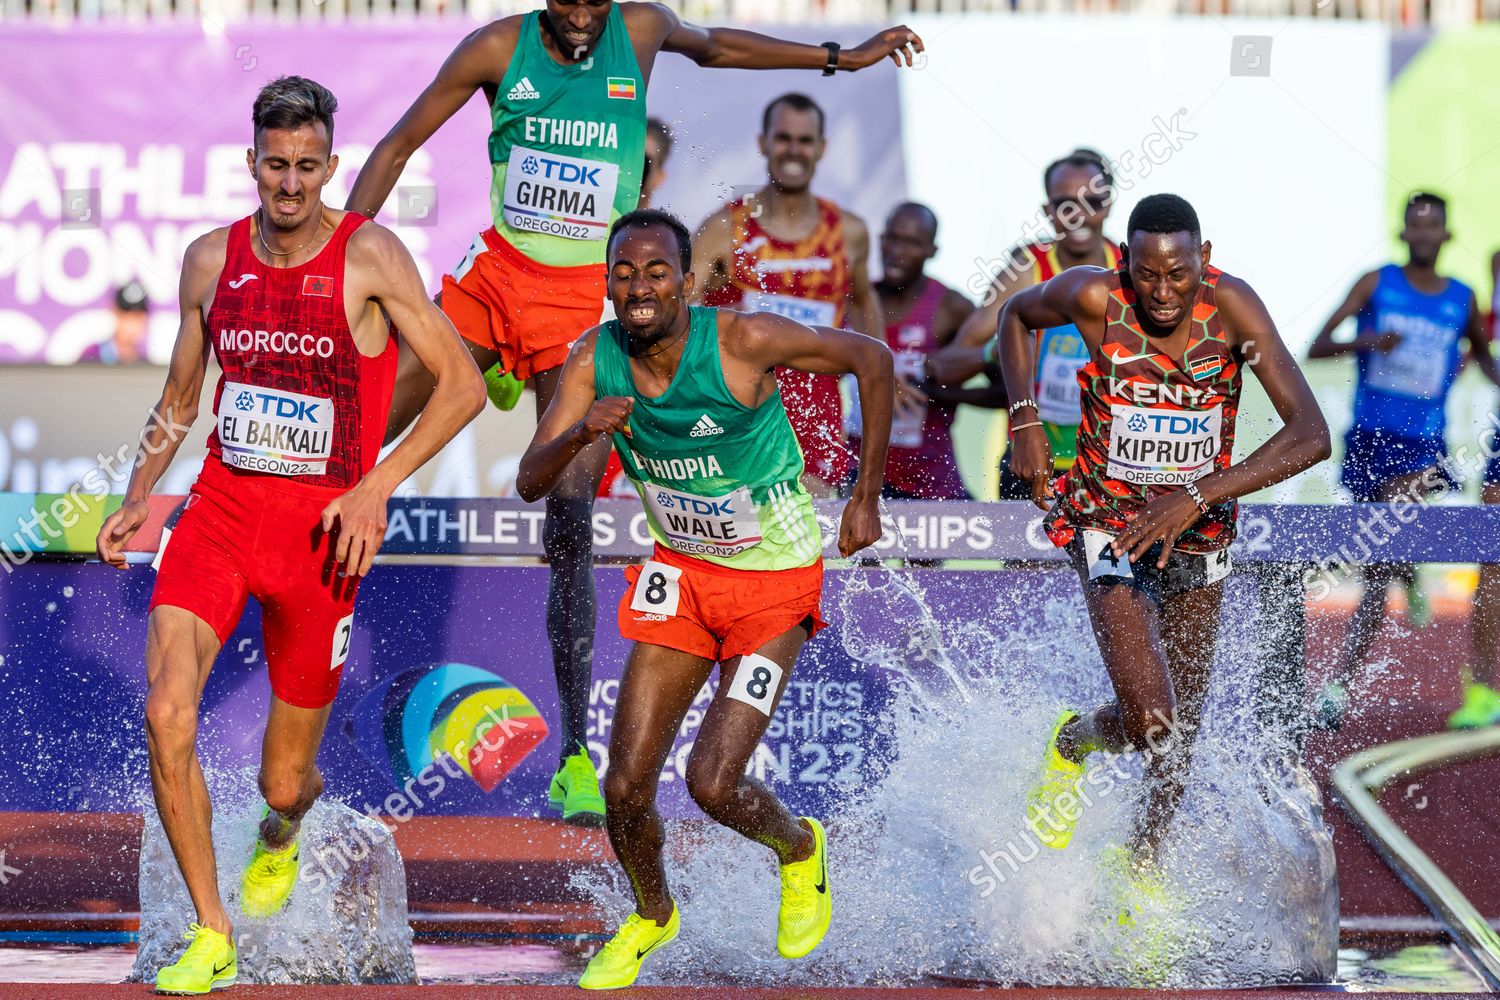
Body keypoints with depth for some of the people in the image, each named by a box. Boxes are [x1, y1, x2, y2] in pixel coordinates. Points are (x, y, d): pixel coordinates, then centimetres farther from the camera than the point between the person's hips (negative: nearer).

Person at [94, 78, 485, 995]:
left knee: (286, 780, 7)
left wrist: (376, 488, -16)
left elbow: (464, 384, -8)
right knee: (167, 712, -21)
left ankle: (279, 840, 48)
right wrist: (137, 499, 9)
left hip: (322, 526, -3)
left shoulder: (369, 257, -9)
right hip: (221, 508, 3)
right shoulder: (212, 259, 5)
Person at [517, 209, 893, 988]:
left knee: (713, 784, -14)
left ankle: (799, 850, 22)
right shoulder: (595, 360, -12)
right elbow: (530, 482, -14)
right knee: (626, 787, -2)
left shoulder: (743, 341, -25)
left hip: (774, 580, -4)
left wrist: (868, 495, -8)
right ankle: (651, 917, 30)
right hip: (681, 571, 4)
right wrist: (580, 434, -37)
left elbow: (871, 360, -12)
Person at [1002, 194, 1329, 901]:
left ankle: (1144, 863, 39)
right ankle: (1071, 744, 20)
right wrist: (1024, 421, -8)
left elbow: (1311, 435, -29)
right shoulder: (1094, 298, -21)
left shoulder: (1232, 306, -22)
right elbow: (1017, 314, 4)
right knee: (1151, 725, -14)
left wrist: (1196, 497, -36)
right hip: (1110, 524, -2)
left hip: (1198, 526, 2)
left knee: (1183, 727, 13)